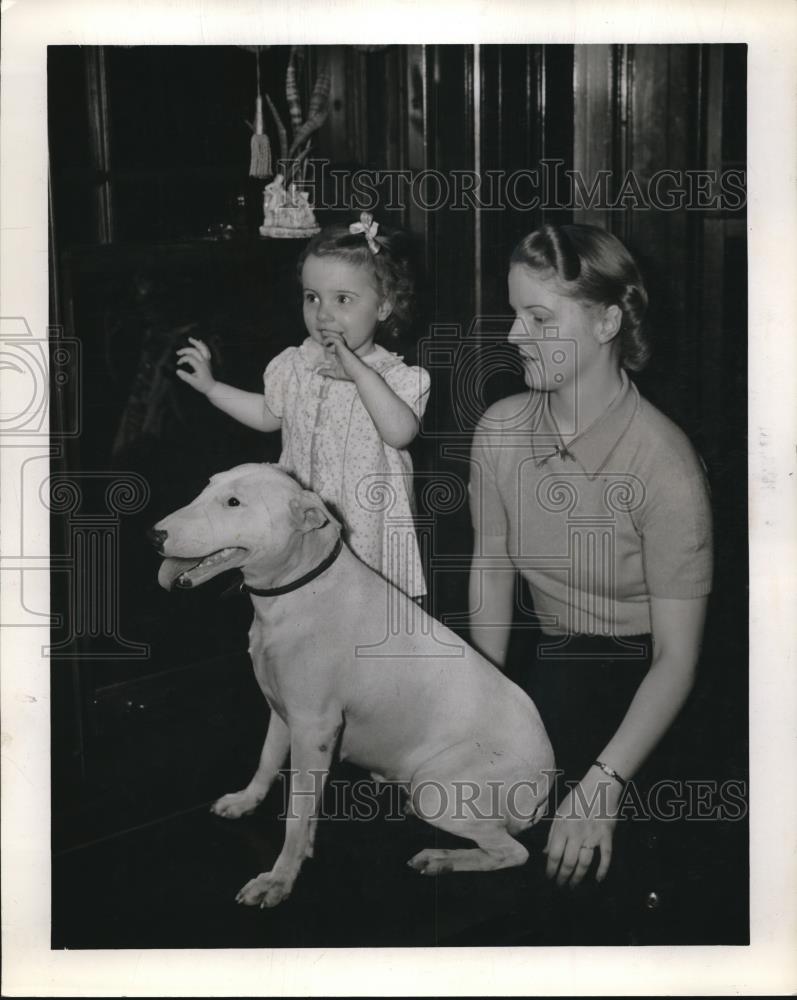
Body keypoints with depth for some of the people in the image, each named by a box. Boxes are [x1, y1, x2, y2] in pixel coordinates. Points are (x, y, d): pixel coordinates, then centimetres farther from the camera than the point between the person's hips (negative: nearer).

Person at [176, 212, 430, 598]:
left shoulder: (393, 376, -12)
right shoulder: (295, 366, 3)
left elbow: (400, 432, -30)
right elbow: (270, 414, 21)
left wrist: (357, 369, -33)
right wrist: (210, 385, 18)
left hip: (366, 528, -4)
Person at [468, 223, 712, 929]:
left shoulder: (663, 464, -24)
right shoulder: (500, 428, -6)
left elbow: (677, 660, -22)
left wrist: (602, 785, -31)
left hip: (643, 678, -5)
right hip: (553, 660, 5)